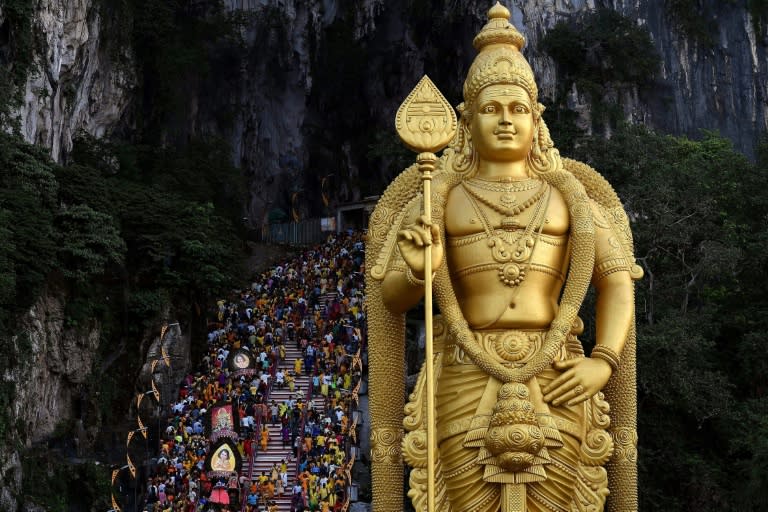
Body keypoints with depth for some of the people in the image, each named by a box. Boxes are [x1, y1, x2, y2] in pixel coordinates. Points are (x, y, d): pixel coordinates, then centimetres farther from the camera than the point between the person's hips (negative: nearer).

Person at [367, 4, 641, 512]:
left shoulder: (567, 195, 11)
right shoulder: (439, 198, 8)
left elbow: (618, 283, 8)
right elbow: (390, 297, 4)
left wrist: (604, 363, -8)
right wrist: (418, 270, -19)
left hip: (554, 387, 1)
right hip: (466, 386, -1)